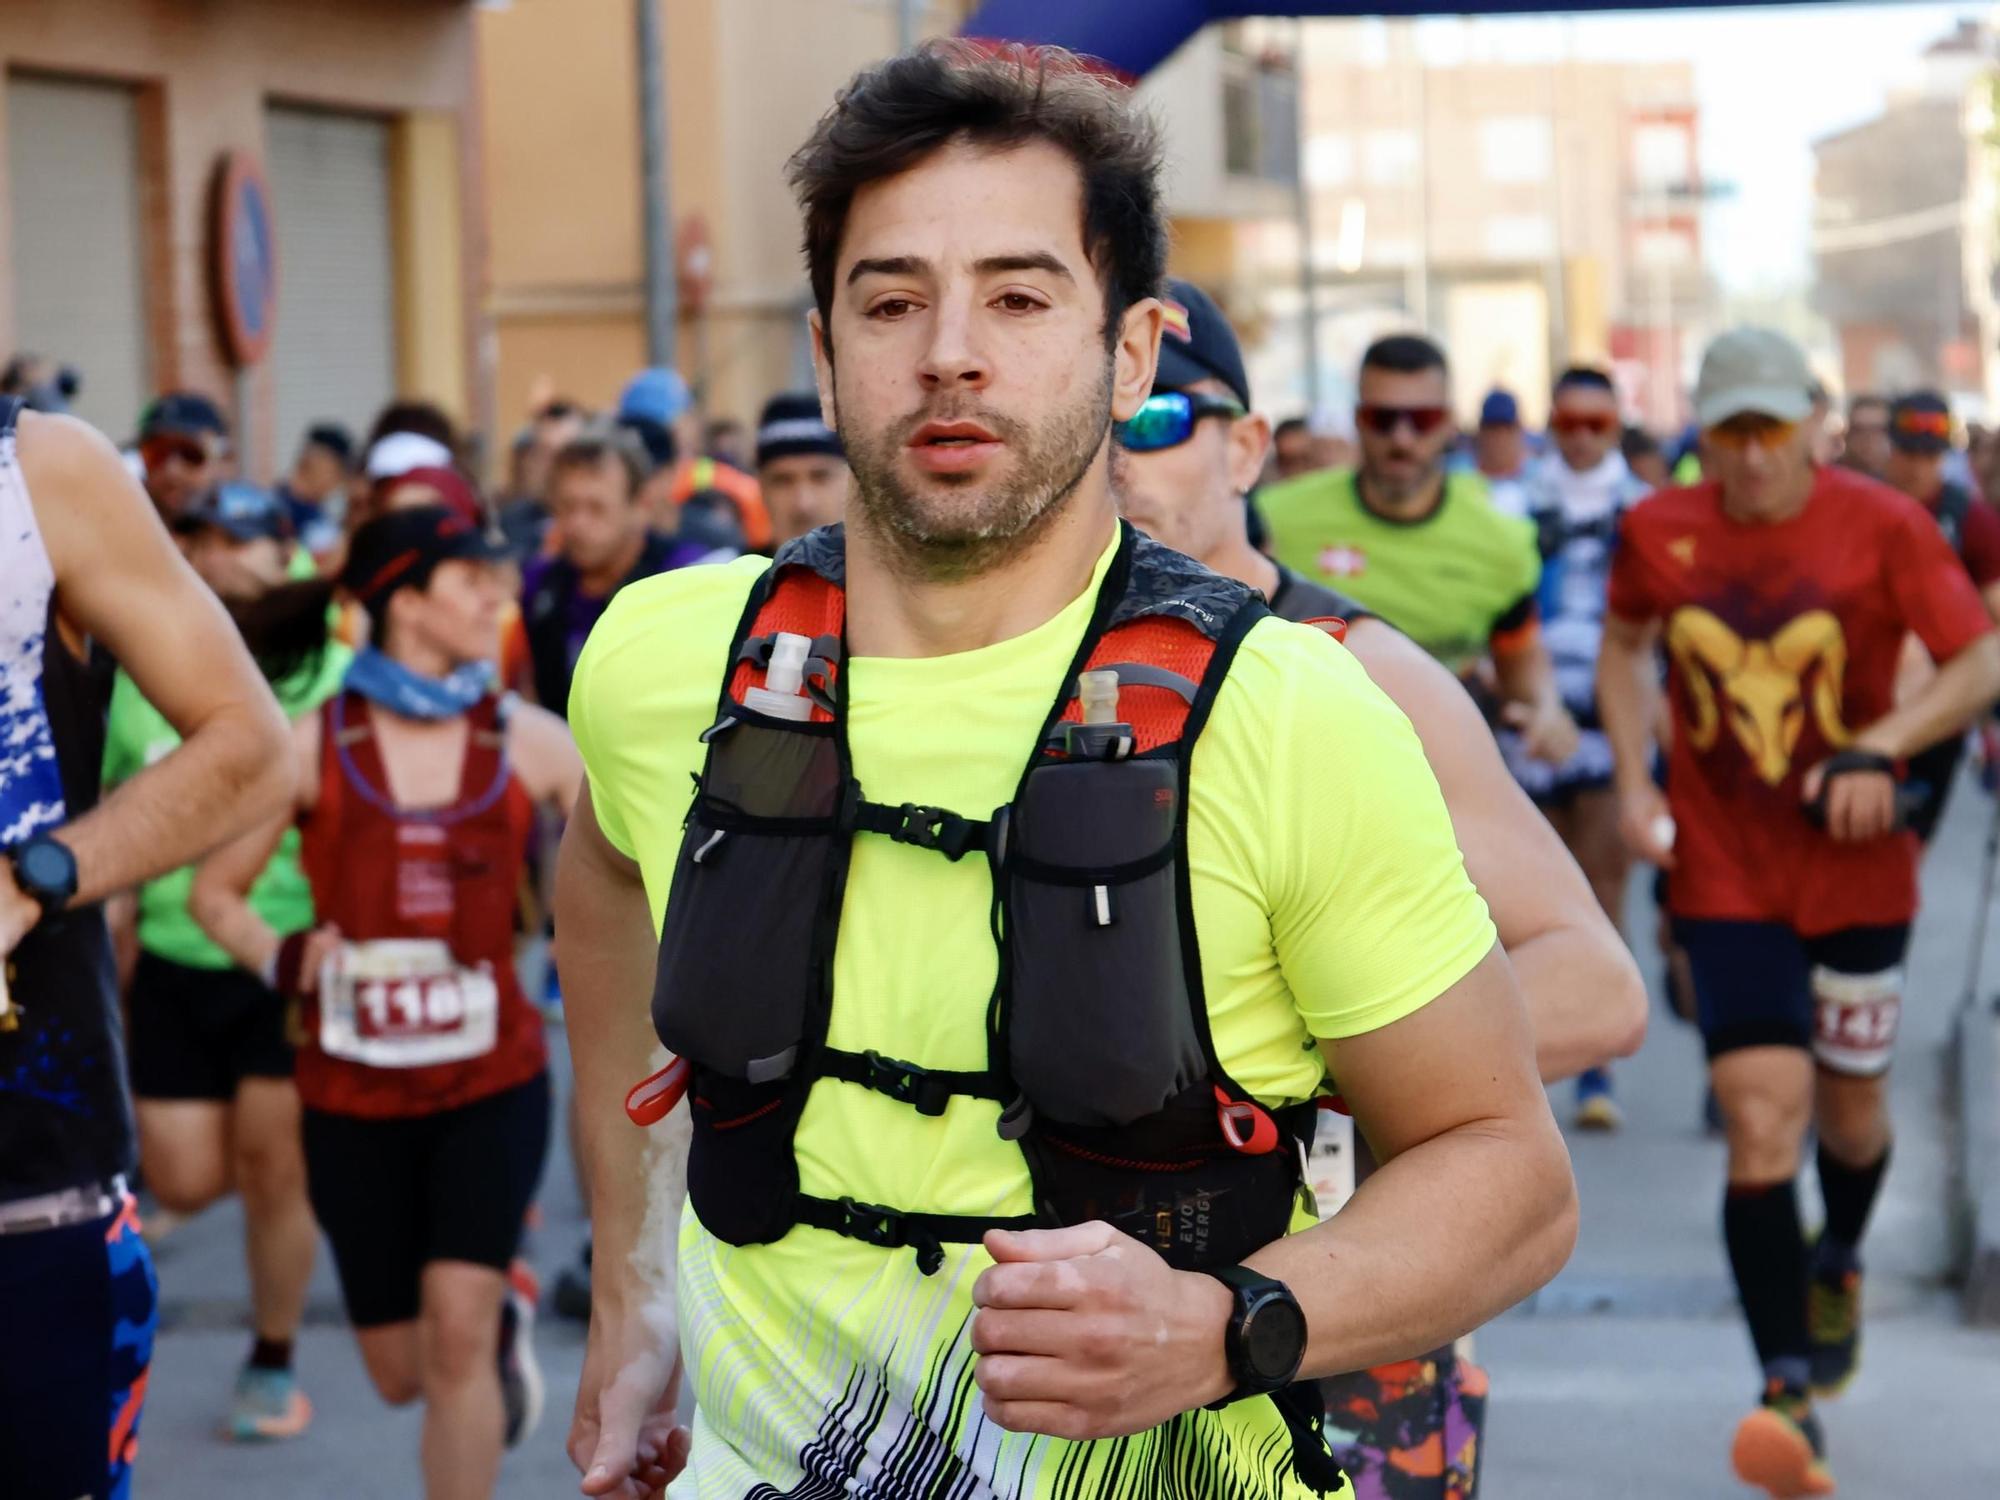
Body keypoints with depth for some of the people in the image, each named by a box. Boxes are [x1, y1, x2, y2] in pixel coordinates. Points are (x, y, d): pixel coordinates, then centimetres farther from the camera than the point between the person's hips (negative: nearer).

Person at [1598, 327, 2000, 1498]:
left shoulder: (1882, 526, -9)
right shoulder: (1660, 534, -3)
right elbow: (1625, 649, 15)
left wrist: (1882, 745, -24)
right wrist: (1636, 782, 2)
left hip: (1857, 867, 0)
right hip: (1724, 874, 0)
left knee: (1851, 1110, 14)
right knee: (1761, 1120, -13)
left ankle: (1840, 1262, 49)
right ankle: (1791, 1394, -10)